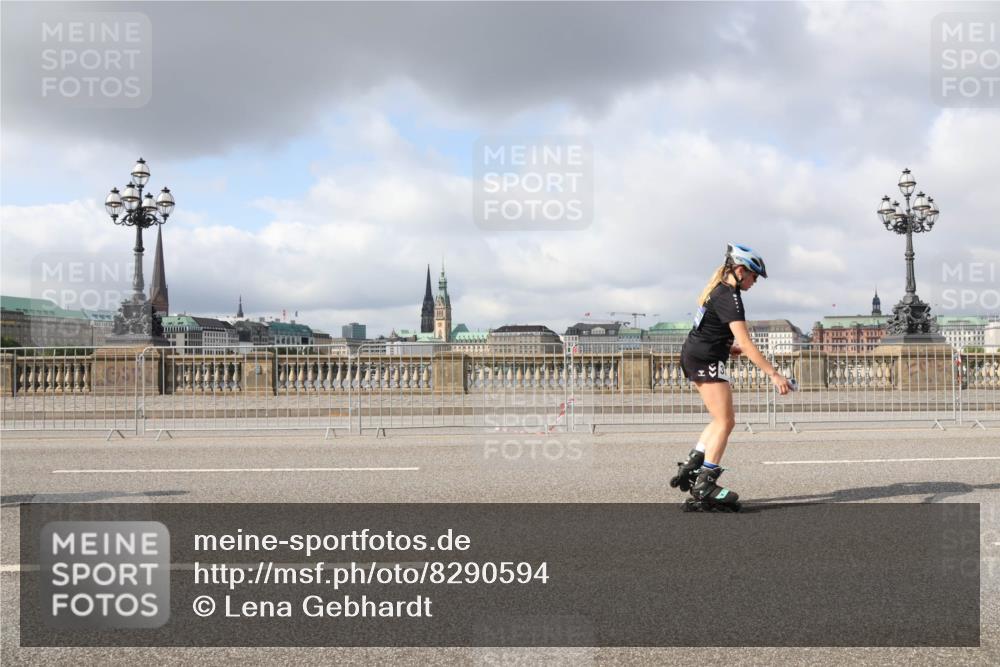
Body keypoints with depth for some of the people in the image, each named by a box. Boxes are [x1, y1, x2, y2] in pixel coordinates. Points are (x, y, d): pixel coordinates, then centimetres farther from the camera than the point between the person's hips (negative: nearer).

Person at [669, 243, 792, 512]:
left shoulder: (719, 288, 12)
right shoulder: (729, 297, -19)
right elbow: (745, 343, -27)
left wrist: (730, 347, 9)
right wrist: (774, 374, -29)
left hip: (693, 356, 10)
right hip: (706, 359, -10)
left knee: (721, 420, 15)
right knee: (725, 422, -8)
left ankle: (689, 469, 14)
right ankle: (704, 488, -10)